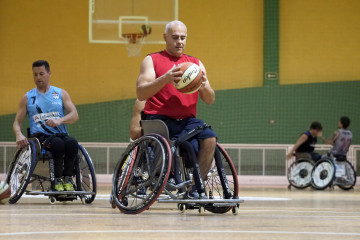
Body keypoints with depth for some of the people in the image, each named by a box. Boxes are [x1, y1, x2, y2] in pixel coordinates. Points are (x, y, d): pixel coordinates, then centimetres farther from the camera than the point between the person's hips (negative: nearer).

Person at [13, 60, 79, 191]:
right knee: (57, 142, -37)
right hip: (39, 136, -1)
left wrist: (59, 120, -19)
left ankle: (67, 178, -22)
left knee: (72, 143, -35)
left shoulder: (61, 93, 16)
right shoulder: (27, 97, 16)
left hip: (60, 134, 2)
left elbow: (74, 115, 3)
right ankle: (58, 181, -30)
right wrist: (19, 135, -10)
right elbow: (17, 123, 14)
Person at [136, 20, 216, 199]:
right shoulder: (152, 60, 8)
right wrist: (165, 79, -21)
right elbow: (141, 94, -6)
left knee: (209, 137, -28)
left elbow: (209, 100, 13)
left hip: (187, 120, 4)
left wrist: (204, 87, -11)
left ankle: (196, 187, -21)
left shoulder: (196, 64, 18)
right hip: (160, 119, -3)